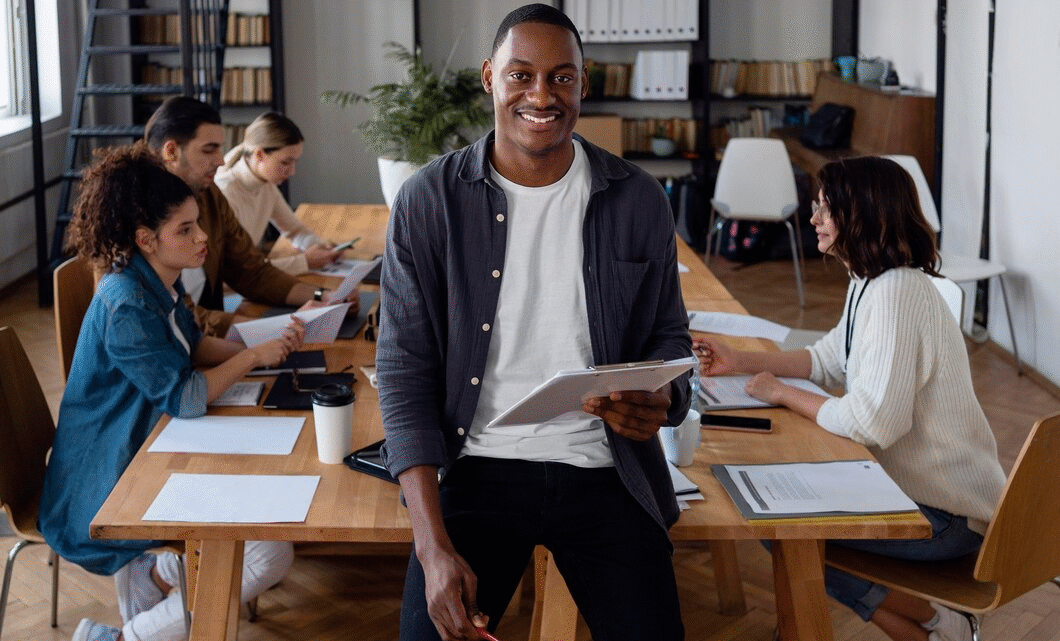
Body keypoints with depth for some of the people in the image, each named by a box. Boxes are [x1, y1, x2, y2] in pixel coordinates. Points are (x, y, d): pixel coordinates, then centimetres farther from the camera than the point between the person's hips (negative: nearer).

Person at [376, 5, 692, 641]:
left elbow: (668, 335, 15)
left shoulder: (638, 200, 3)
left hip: (603, 468, 2)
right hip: (477, 463, -1)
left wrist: (659, 400, -13)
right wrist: (435, 547, -15)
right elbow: (405, 370, -4)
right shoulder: (429, 200, -2)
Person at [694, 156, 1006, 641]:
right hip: (914, 482, 10)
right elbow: (828, 359, 20)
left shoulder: (897, 294, -25)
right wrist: (739, 361, 10)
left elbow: (871, 422, -30)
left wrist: (783, 394, -15)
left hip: (950, 513, -10)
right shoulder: (871, 282, 7)